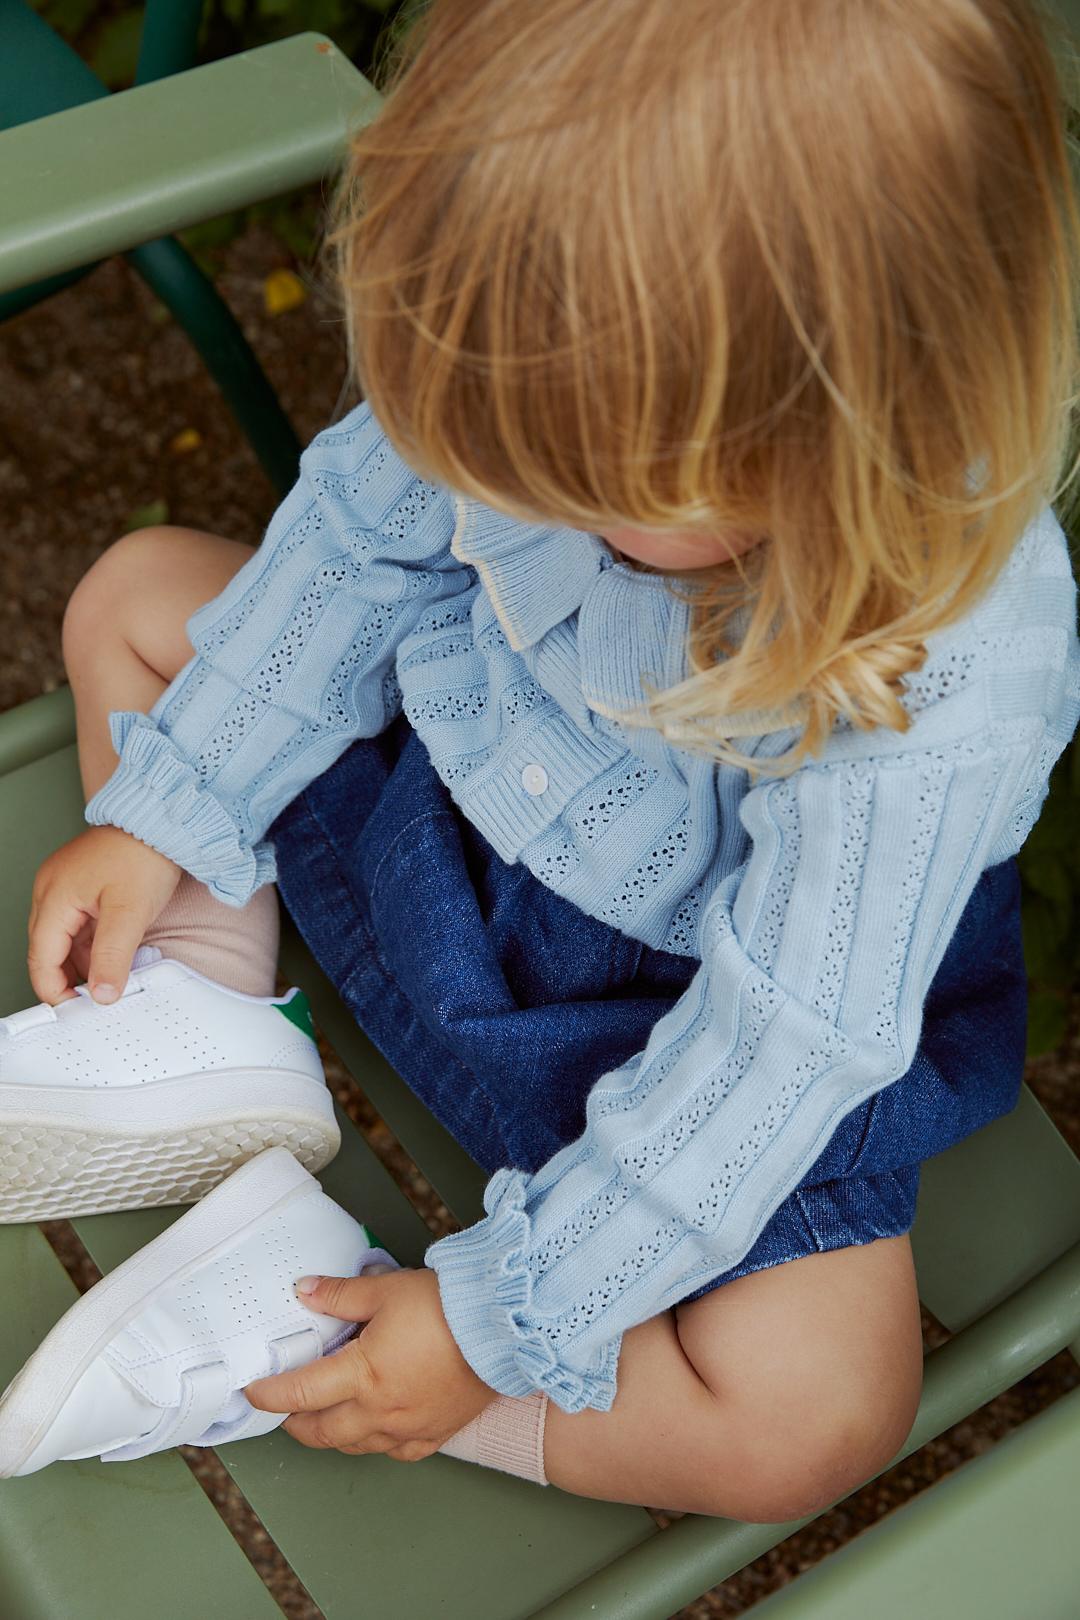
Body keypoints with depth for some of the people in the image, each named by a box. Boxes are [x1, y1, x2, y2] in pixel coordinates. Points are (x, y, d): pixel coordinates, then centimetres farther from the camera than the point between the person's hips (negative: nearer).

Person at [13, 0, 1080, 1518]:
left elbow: (777, 1047, -31)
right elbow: (360, 534, -7)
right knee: (135, 594, 5)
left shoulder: (948, 695, -39)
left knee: (813, 1414, -24)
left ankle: (279, 1372, -11)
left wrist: (495, 1317, -24)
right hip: (458, 768, 5)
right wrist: (165, 808, -4)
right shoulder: (569, 361, -26)